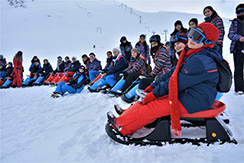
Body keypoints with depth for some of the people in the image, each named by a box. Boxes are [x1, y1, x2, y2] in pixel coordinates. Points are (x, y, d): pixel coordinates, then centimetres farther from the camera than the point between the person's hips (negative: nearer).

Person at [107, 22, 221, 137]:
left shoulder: (201, 60, -23)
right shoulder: (192, 54, 10)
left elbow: (177, 81, -23)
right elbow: (174, 72, 11)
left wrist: (154, 93, -16)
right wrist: (153, 86, 4)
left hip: (195, 102, -9)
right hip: (187, 93, 9)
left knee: (155, 107, -17)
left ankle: (121, 125, -8)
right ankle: (126, 114, 9)